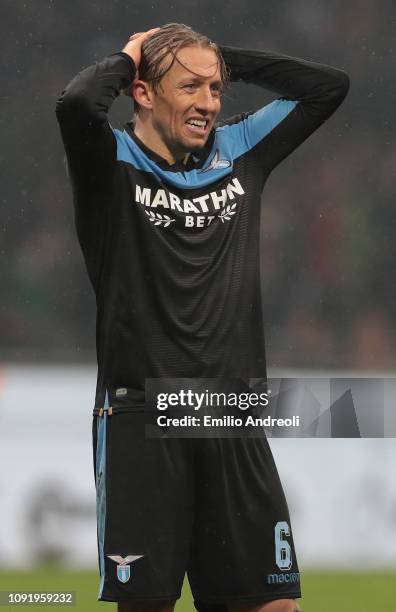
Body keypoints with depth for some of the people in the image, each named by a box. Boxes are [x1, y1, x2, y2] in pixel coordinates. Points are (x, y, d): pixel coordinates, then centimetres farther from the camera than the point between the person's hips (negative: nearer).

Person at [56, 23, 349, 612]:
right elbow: (76, 104, -24)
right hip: (140, 422, -4)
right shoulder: (115, 161, -2)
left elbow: (328, 86, 18)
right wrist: (125, 58, -3)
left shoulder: (239, 149, 13)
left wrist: (223, 56, 11)